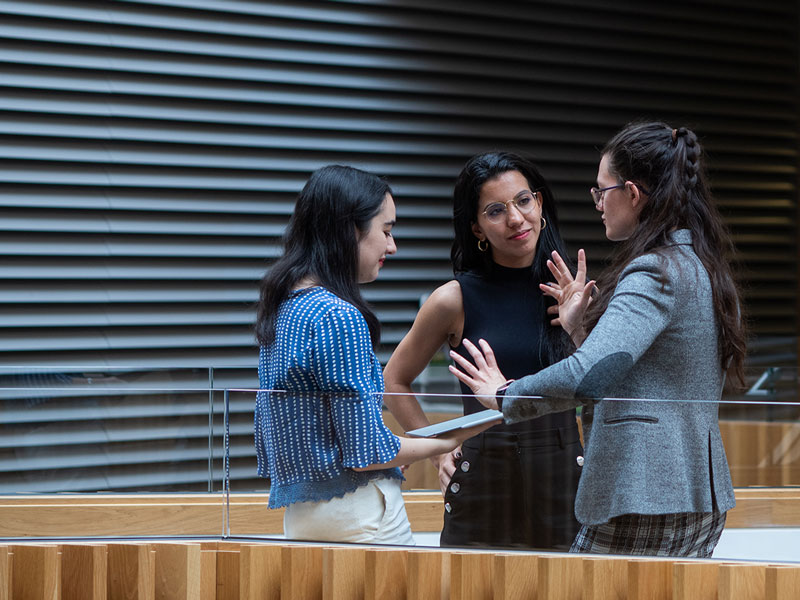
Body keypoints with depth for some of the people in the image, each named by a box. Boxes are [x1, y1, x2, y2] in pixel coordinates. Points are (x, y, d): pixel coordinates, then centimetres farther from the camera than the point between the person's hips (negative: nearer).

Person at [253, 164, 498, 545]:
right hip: (359, 512, -9)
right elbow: (366, 453, -17)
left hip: (298, 514, 9)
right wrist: (448, 442, -3)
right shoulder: (338, 318, -16)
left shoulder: (284, 308, 12)